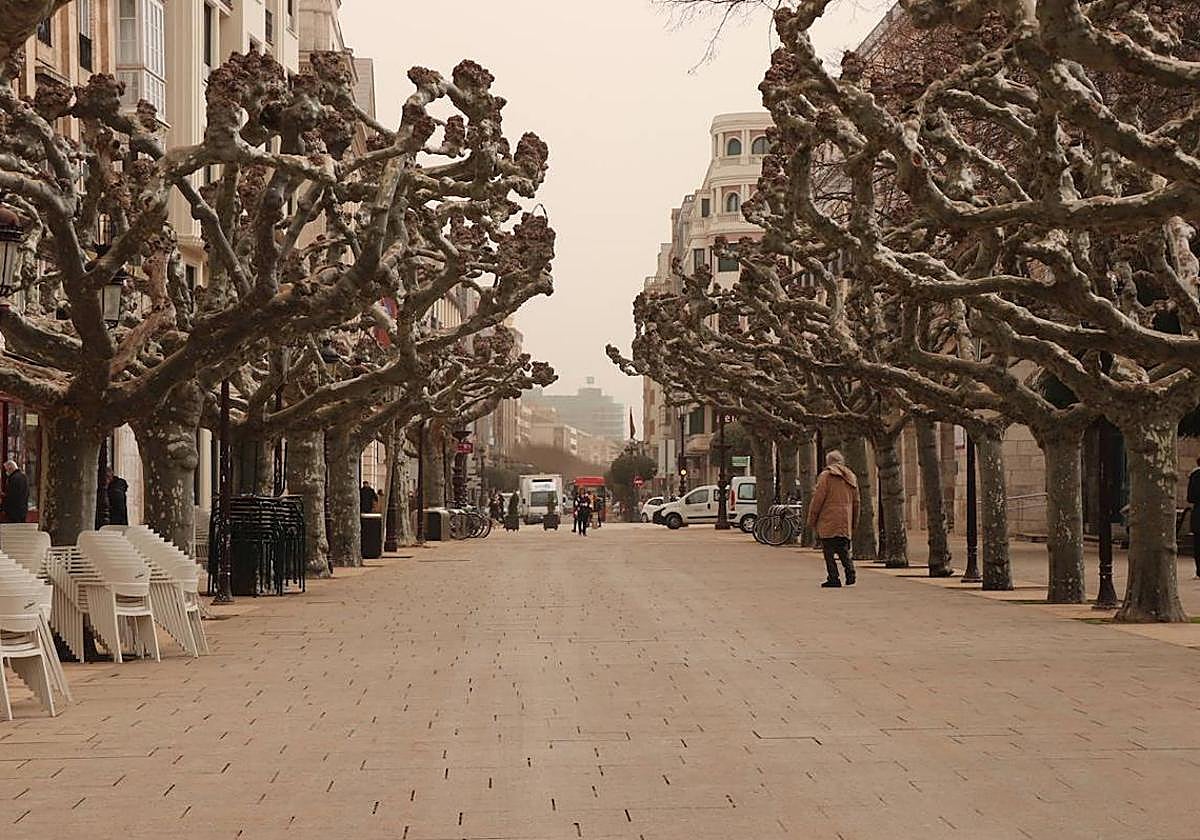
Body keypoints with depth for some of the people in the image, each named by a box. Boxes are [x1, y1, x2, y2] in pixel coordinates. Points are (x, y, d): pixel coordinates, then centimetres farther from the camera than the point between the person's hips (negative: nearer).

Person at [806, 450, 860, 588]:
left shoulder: (826, 476, -4)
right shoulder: (851, 478, 16)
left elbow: (818, 499, -8)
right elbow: (856, 503, 19)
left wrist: (812, 520, -2)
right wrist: (853, 522, 25)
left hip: (828, 520, -6)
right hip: (845, 523, 6)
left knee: (829, 551, -2)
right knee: (843, 550, 12)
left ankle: (833, 578, -8)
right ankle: (850, 572, -8)